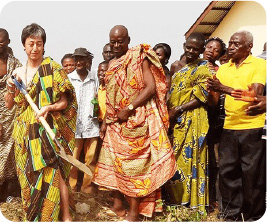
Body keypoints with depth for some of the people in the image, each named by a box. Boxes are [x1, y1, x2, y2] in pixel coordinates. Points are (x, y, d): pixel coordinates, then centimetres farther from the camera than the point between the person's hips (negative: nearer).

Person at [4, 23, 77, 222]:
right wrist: (10, 90, -5)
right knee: (30, 173, 9)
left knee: (54, 172, -10)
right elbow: (9, 105, 13)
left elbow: (65, 102, -5)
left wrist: (49, 107, -22)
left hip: (49, 129, -4)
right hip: (25, 131, 5)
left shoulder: (53, 69, -4)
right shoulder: (18, 72, 9)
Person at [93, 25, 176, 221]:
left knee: (133, 162, -4)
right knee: (113, 160, 9)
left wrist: (129, 109, -19)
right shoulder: (112, 65, 14)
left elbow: (151, 87, -14)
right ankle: (118, 203, 21)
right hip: (115, 122, 7)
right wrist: (105, 121, 13)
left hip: (136, 120, -7)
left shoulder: (139, 58, -6)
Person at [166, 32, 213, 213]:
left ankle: (192, 200, 5)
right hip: (175, 120, 7)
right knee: (174, 158, 7)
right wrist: (169, 110, 6)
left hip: (192, 119, -7)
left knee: (189, 157, -4)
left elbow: (201, 97, -12)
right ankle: (176, 197, 16)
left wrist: (178, 109, -15)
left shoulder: (204, 68, -4)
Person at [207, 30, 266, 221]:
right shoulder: (223, 68, 11)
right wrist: (211, 90, -13)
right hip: (229, 127, 5)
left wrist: (225, 88, -22)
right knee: (227, 170, 6)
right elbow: (214, 102, 9)